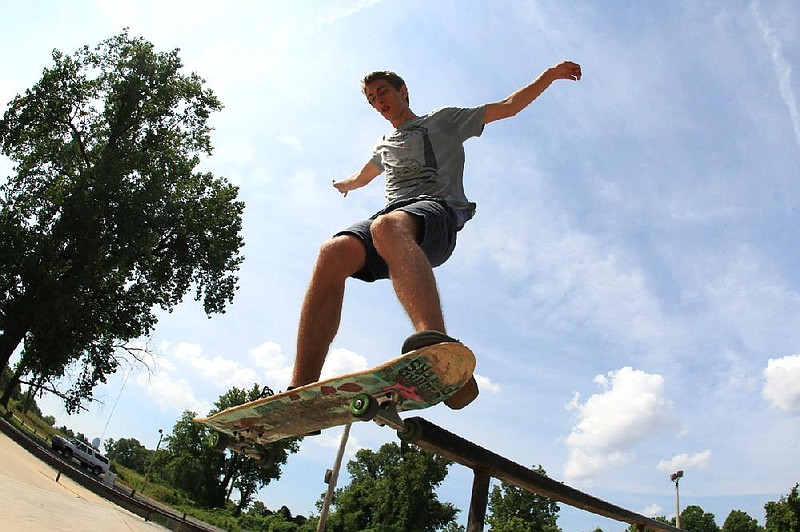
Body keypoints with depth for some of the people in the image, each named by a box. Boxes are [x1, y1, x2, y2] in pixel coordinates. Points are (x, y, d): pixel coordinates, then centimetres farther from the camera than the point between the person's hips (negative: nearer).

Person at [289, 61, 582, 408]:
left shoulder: (444, 120, 28)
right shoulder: (385, 147, 41)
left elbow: (509, 106, 27)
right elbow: (362, 177, 61)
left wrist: (551, 75, 20)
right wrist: (343, 185, 79)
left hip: (437, 210, -4)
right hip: (392, 215, 4)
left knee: (387, 227, -42)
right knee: (333, 253, -30)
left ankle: (438, 347, -69)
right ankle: (301, 392, -41)